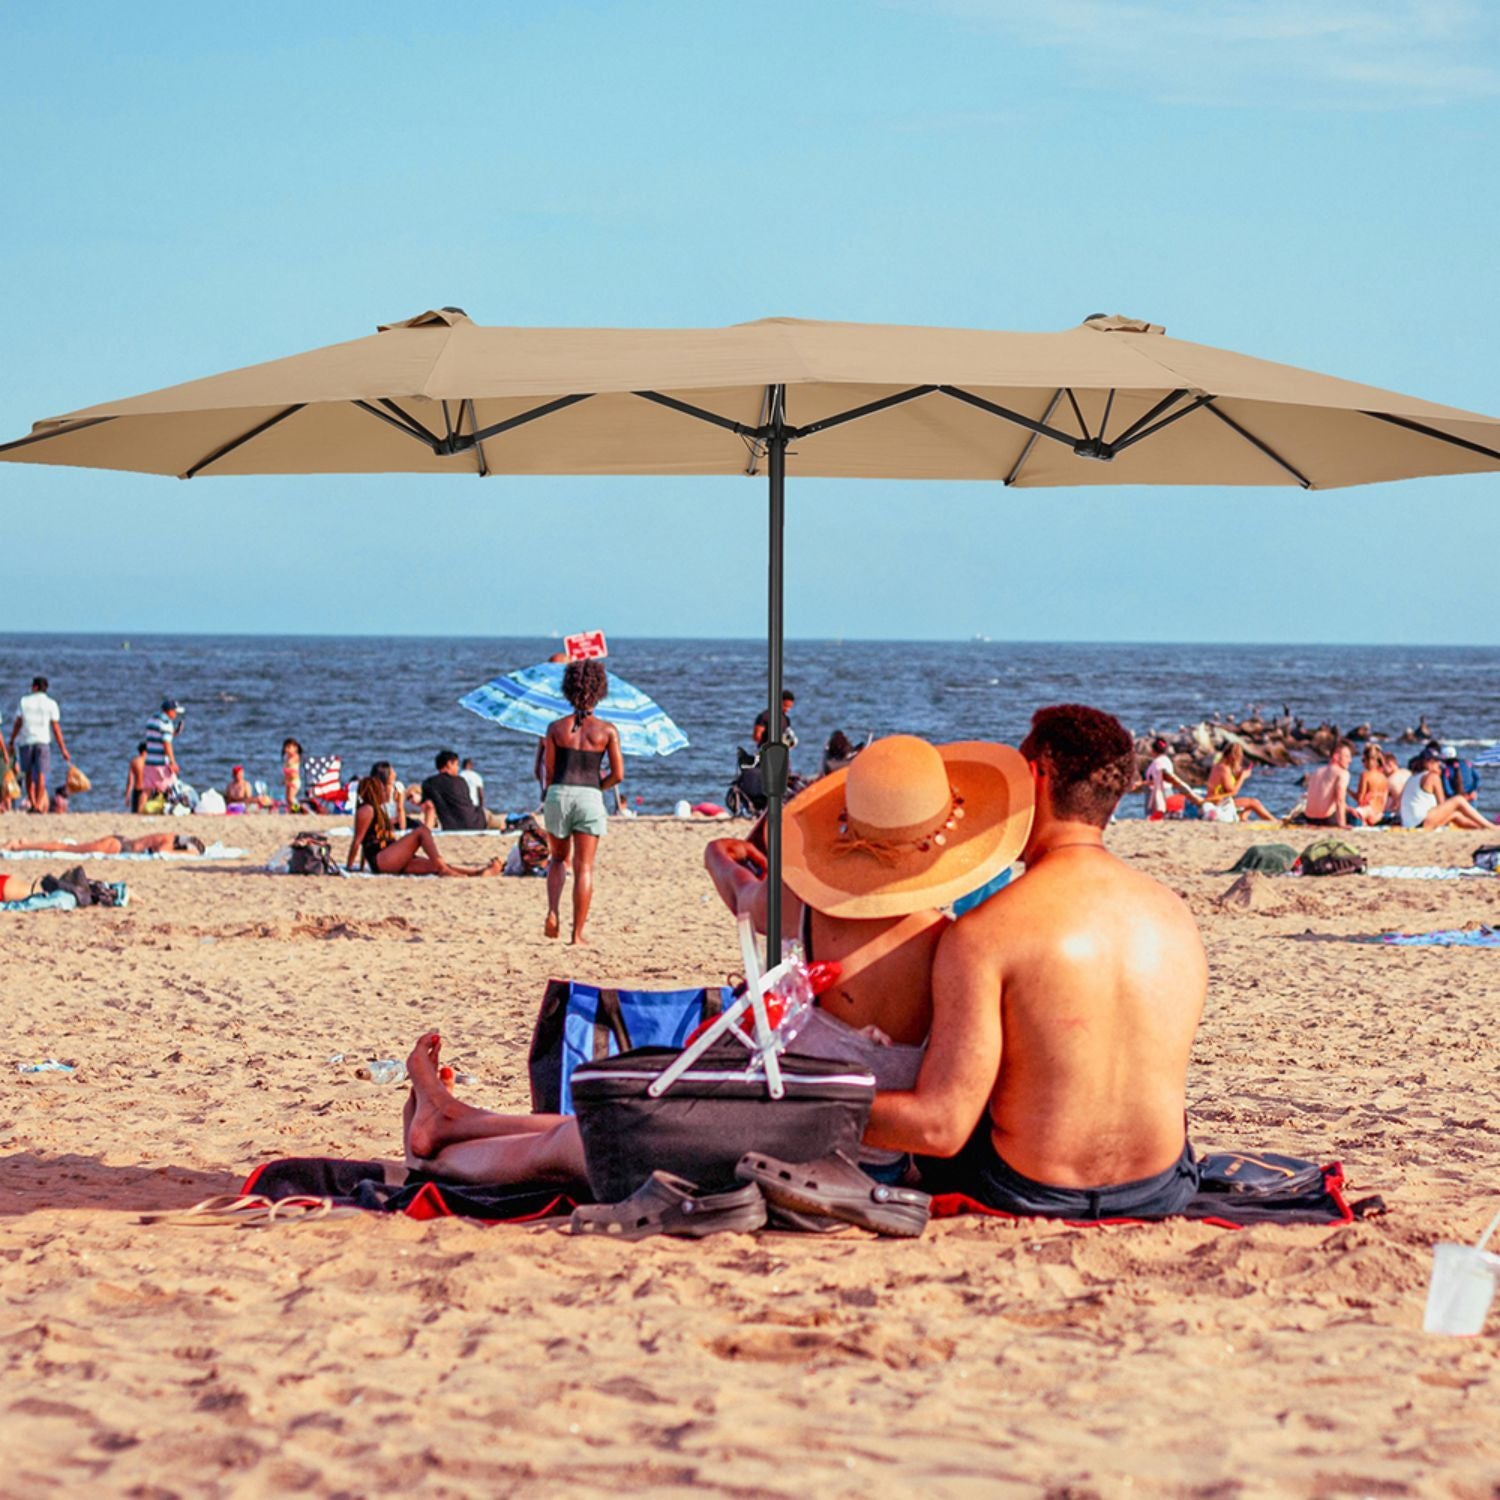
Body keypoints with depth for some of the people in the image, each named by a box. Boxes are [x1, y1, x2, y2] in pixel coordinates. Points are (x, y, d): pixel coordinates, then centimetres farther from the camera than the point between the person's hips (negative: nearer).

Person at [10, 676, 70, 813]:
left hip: (25, 741, 1)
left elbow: (17, 724, 2)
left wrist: (11, 742, 10)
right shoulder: (51, 704, 2)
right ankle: (39, 806, -14)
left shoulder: (24, 701, 4)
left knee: (28, 774, 14)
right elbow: (56, 728, -2)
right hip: (43, 741, -1)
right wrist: (63, 749, 1)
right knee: (41, 775, -4)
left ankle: (32, 803, 6)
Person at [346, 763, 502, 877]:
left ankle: (480, 870, -12)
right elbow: (357, 841, -8)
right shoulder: (366, 810, -7)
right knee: (422, 831, -18)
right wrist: (349, 867, -8)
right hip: (380, 861, -9)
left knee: (435, 866, -3)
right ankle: (442, 867, -25)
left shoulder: (379, 809, 25)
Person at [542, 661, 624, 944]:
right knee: (584, 867, 4)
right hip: (590, 797, -1)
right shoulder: (607, 730, 1)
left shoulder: (556, 727, 3)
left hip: (558, 794, 1)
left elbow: (548, 773, 1)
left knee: (558, 859, 21)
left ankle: (553, 912, -2)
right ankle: (577, 933, 2)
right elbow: (618, 775, -2)